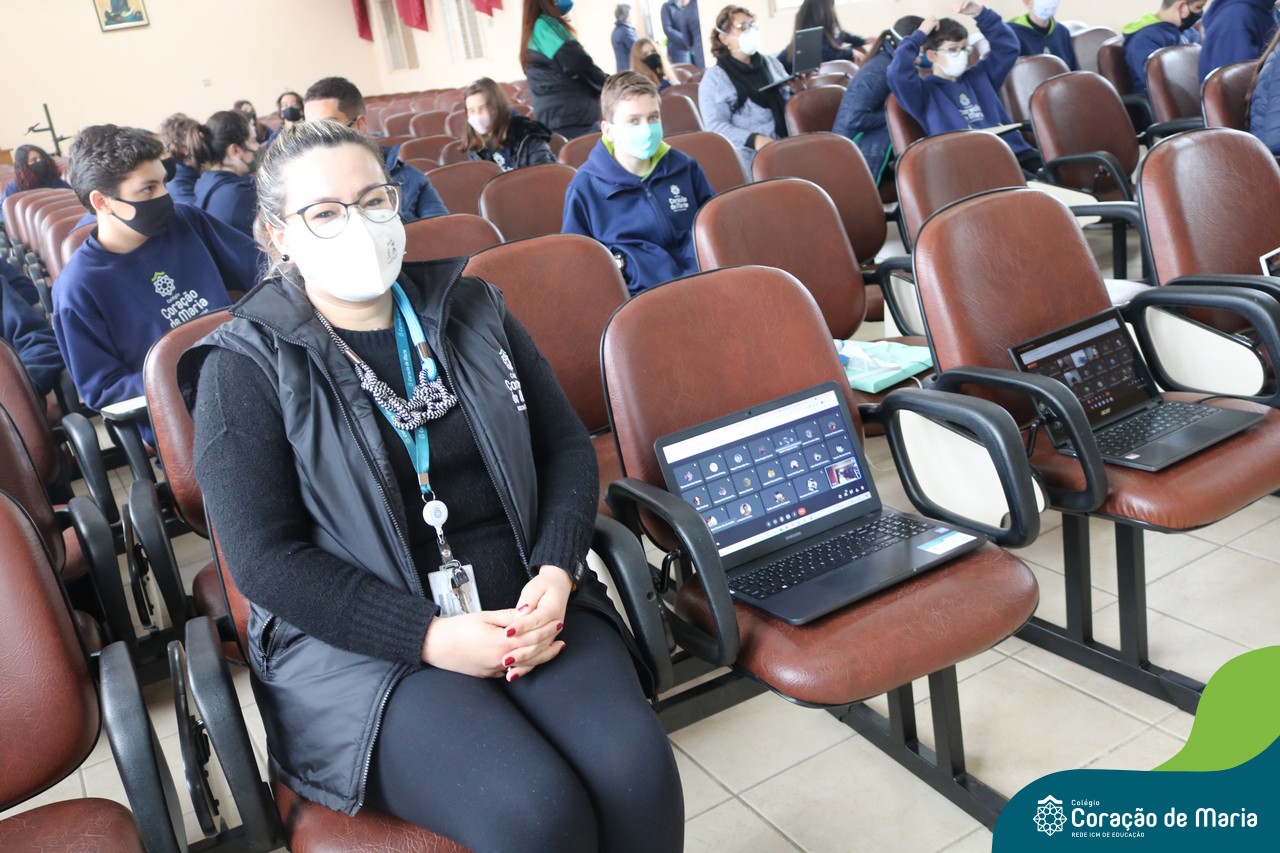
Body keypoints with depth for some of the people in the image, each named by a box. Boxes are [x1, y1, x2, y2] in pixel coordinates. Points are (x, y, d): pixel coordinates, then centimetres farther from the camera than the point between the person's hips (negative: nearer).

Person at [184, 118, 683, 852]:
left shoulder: (471, 309, 9)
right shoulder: (245, 368, -2)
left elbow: (568, 448, 9)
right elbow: (267, 558, -8)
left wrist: (555, 574, -9)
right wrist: (430, 636, -17)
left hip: (525, 605, 4)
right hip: (361, 641, -3)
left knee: (637, 772, -22)